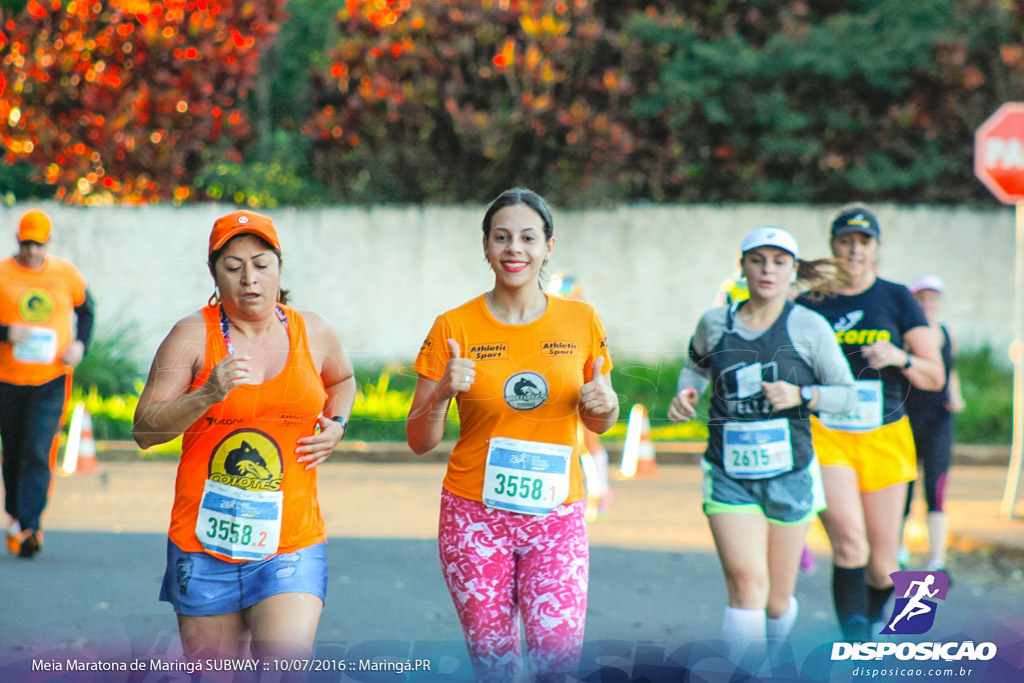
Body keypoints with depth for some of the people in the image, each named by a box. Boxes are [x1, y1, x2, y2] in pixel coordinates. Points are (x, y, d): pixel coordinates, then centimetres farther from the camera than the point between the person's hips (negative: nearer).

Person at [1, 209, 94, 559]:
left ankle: (30, 526, -15)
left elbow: (85, 307, 19)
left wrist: (80, 343, 2)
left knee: (38, 453, -12)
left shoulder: (66, 274, 4)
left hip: (51, 381, -1)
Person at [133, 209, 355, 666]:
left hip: (291, 545, 1)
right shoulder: (192, 336, -3)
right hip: (204, 543, -1)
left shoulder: (314, 333, 7)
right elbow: (144, 430, -7)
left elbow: (342, 380, 31)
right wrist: (208, 395, -21)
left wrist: (335, 426, 11)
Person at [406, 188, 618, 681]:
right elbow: (419, 441, 0)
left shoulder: (581, 322, 3)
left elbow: (597, 423, 15)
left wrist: (604, 404, -7)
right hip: (474, 516, -1)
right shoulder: (454, 327, -2)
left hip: (556, 516, 1)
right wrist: (442, 393, -19)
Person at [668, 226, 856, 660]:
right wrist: (686, 393, 5)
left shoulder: (809, 327, -2)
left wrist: (800, 395, -14)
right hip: (729, 476, 0)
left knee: (778, 599, 9)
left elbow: (846, 394, 3)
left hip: (789, 474, 0)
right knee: (747, 582, -19)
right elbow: (697, 365, 25)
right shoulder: (715, 323, 4)